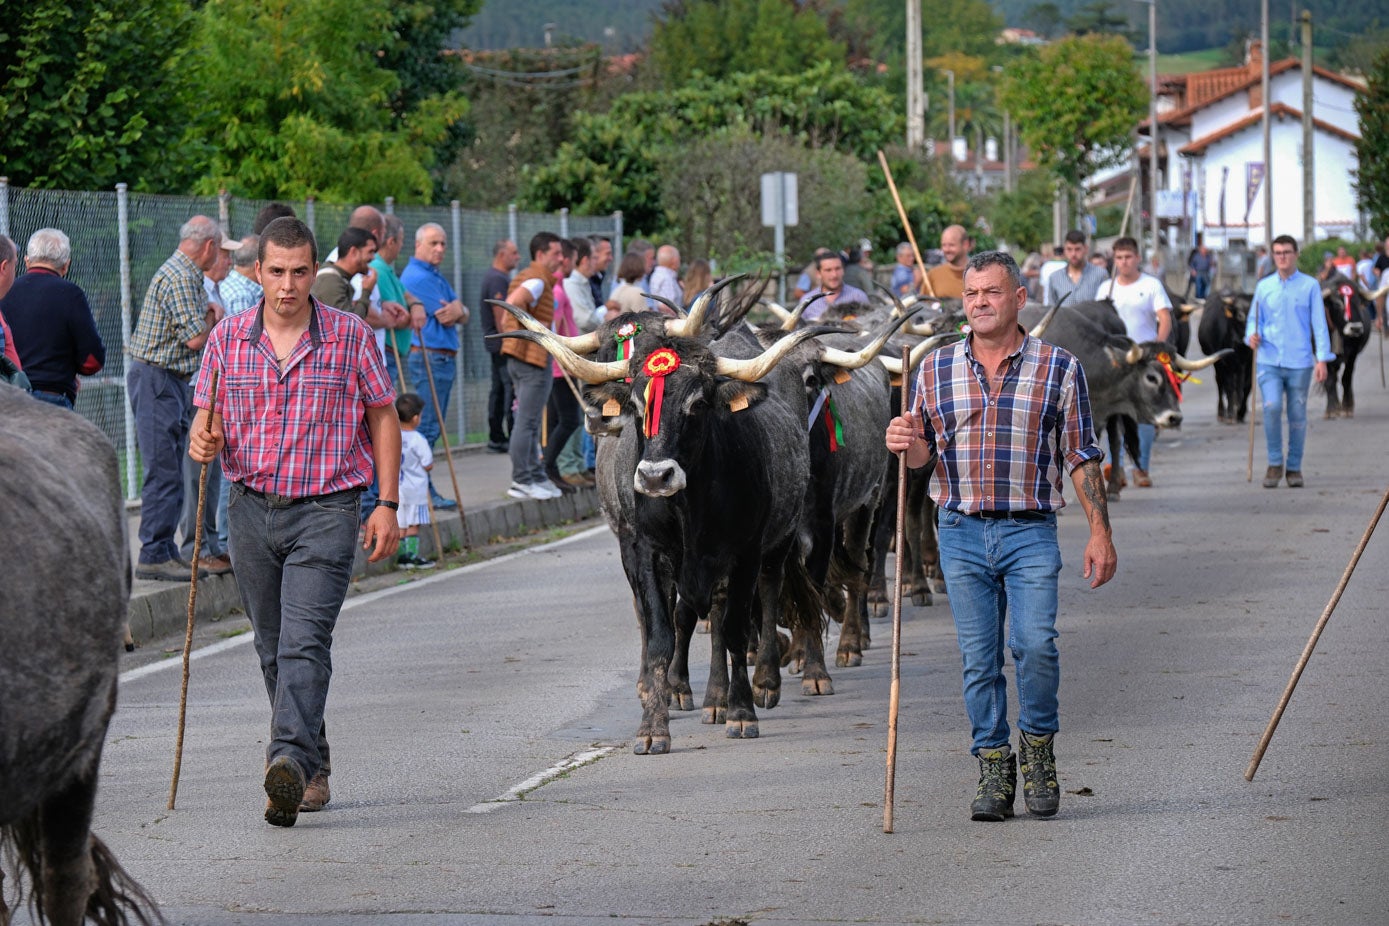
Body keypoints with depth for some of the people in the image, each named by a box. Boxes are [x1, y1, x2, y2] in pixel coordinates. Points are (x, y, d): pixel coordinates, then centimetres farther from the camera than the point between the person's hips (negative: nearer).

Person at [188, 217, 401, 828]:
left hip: (326, 509, -4)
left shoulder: (351, 337, -2)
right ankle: (313, 768, 24)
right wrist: (204, 439, -15)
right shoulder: (229, 339, 4)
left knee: (304, 644, -18)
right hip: (252, 507, 4)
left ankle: (288, 765, -29)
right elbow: (207, 414, 10)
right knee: (273, 650, 11)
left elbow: (383, 418, 4)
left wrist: (388, 505, -1)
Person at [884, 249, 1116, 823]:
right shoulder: (936, 370, 7)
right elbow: (924, 454, 13)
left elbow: (1081, 458, 3)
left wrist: (1100, 533, -1)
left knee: (1035, 642, -17)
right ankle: (994, 769, 12)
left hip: (1031, 532, -2)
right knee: (979, 656, 2)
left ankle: (1038, 745, 6)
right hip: (961, 532, 2)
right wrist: (906, 445, -11)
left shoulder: (1059, 369, 1)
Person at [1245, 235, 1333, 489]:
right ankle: (1275, 463, -2)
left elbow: (1319, 324, 3)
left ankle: (1294, 468, 15)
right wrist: (1252, 336, -9)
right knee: (1271, 407, -17)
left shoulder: (1310, 286, 4)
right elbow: (1253, 319, 15)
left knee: (1297, 414, 3)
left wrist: (1322, 359, -5)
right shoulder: (1264, 287, 10)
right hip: (1268, 360, 1)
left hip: (1299, 361, -1)